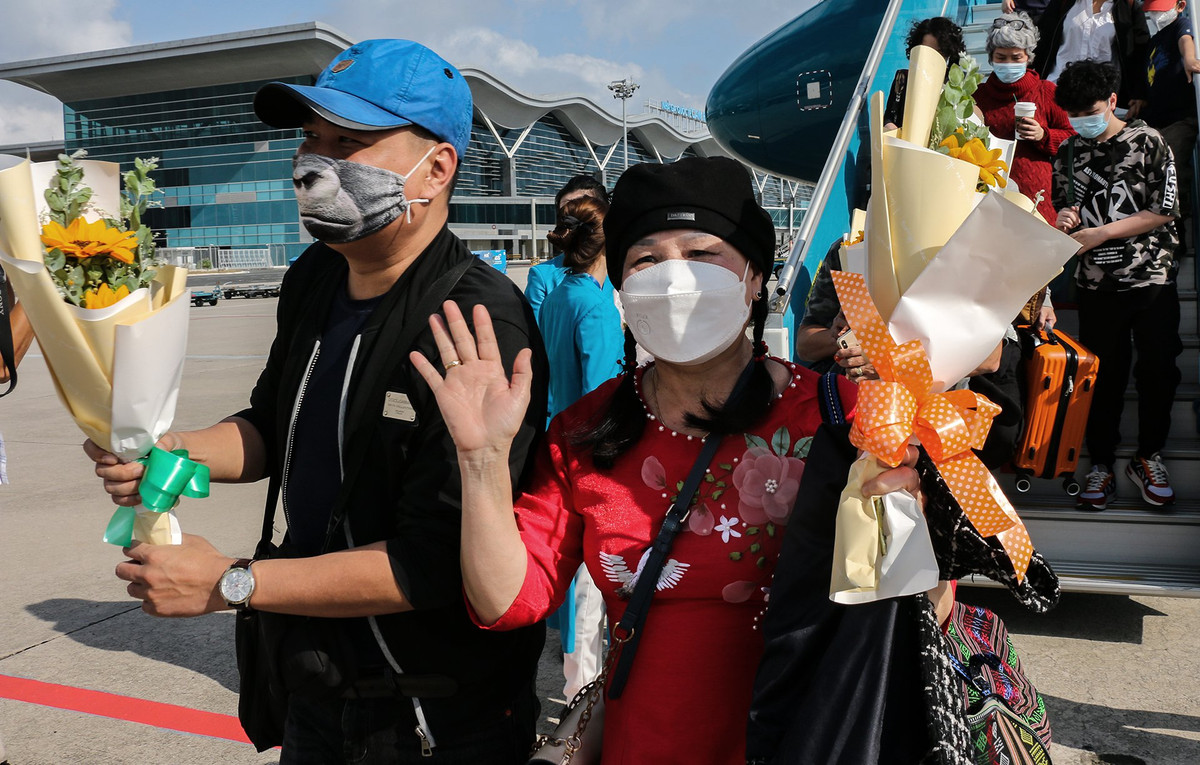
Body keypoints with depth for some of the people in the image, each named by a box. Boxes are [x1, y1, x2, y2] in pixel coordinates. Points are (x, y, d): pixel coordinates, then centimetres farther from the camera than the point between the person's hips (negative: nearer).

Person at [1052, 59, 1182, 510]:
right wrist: (1066, 218, -5)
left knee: (1159, 370, 2)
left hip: (1152, 279, -2)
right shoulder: (1069, 154, 8)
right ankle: (1102, 464, 14)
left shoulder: (1148, 142, -2)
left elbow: (1165, 211, -7)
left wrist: (1102, 232, -14)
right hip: (1096, 283, 2)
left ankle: (1147, 457, 19)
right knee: (1104, 375, 5)